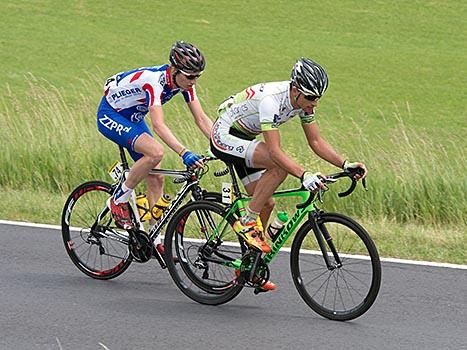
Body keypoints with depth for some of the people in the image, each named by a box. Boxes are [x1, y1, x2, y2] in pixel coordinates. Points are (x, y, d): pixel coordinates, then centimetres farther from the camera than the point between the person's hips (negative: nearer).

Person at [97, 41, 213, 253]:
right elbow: (158, 126, -43)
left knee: (156, 179, -1)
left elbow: (202, 119, -9)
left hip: (132, 119, 8)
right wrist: (184, 153, -53)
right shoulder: (154, 80, -34)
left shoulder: (184, 82, -11)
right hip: (110, 115, -8)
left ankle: (155, 240, 6)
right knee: (156, 152, -31)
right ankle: (118, 201, -14)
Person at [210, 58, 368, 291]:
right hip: (224, 137, -9)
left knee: (266, 203, 4)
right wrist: (305, 176, -50)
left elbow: (316, 142, -2)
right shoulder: (271, 99, -33)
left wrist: (346, 165, -15)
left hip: (244, 139, 9)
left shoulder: (303, 101, -8)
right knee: (280, 166, -29)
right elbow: (275, 151, -39)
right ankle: (247, 223, -18)